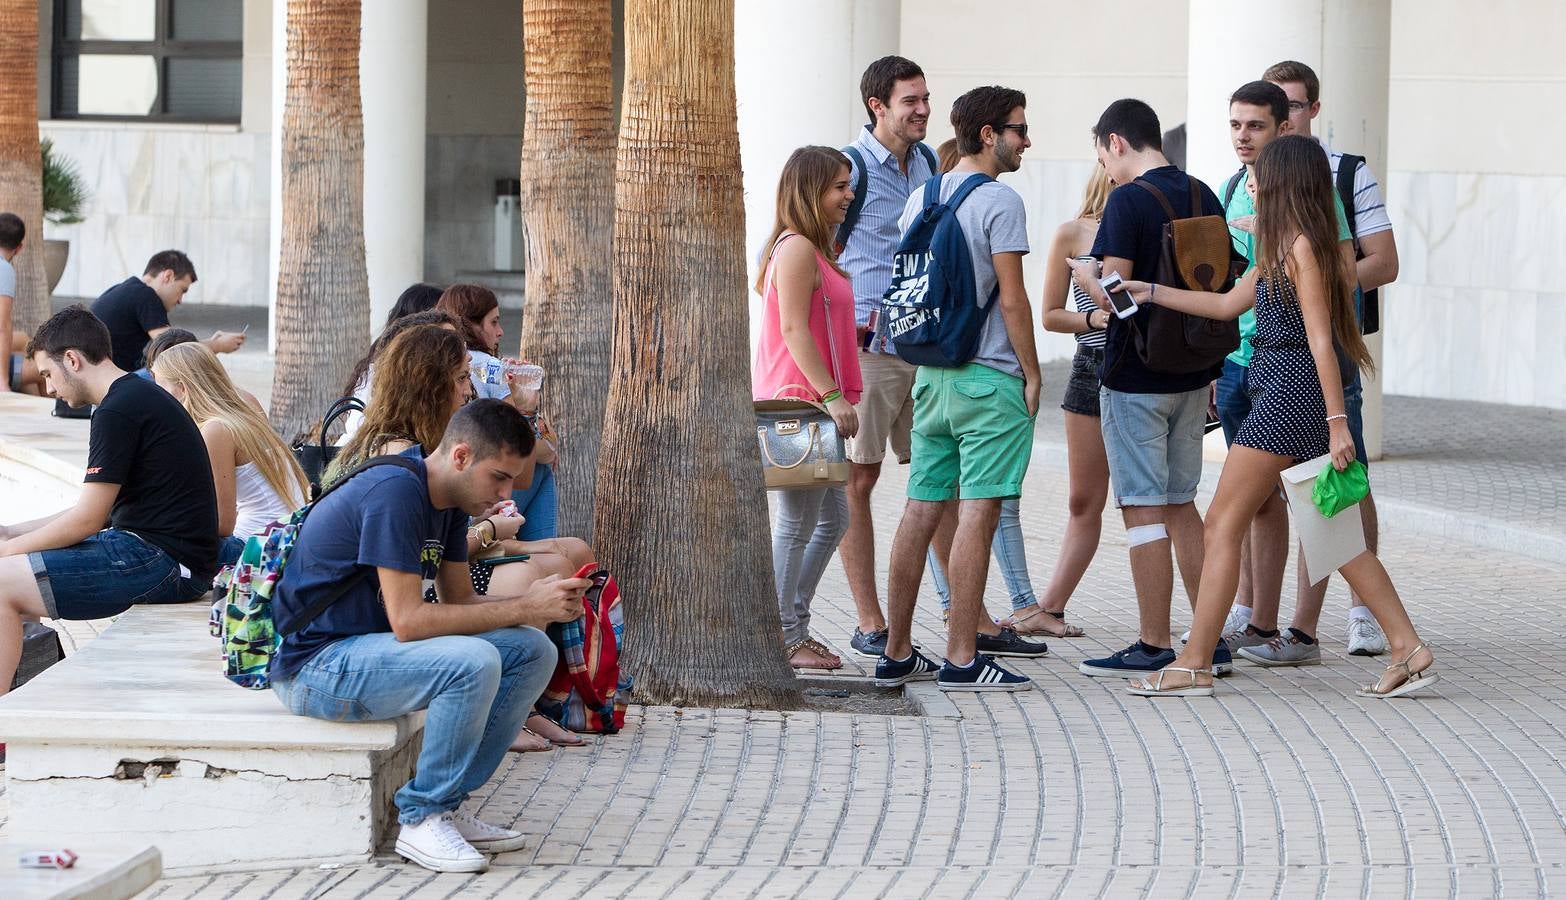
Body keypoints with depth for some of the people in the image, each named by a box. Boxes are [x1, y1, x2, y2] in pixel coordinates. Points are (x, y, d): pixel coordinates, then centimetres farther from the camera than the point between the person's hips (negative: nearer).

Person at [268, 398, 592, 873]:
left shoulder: (450, 500, 8)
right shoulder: (394, 492, -22)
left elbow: (459, 600, 11)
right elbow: (407, 620, -26)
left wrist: (533, 601, -9)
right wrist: (524, 609, -23)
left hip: (368, 646, 10)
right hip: (314, 667, -10)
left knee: (533, 652, 1)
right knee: (472, 662, -30)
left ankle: (447, 805, 3)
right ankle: (421, 817, -14)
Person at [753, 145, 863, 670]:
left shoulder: (812, 251, 20)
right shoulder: (797, 249, -14)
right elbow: (795, 331, -20)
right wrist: (832, 396, -22)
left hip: (812, 402, 11)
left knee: (831, 518, 14)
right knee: (798, 523, -5)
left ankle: (795, 626, 20)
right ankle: (784, 638, 0)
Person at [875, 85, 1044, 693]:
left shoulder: (920, 200, 13)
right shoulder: (999, 202, -10)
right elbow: (1012, 300, -12)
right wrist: (1031, 374, -5)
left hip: (932, 374, 7)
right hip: (989, 376, -7)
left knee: (922, 508, 9)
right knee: (979, 511, -6)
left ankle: (896, 654, 11)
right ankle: (961, 659, -8)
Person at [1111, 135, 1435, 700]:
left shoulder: (1301, 247, -12)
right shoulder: (1283, 250, 17)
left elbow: (1320, 339, -17)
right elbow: (1228, 304, 26)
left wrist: (1337, 423, -21)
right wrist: (1151, 293, 28)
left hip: (1290, 396, -10)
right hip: (1292, 398, 10)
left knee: (1223, 524, -5)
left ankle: (1193, 667, -4)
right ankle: (1408, 649, 5)